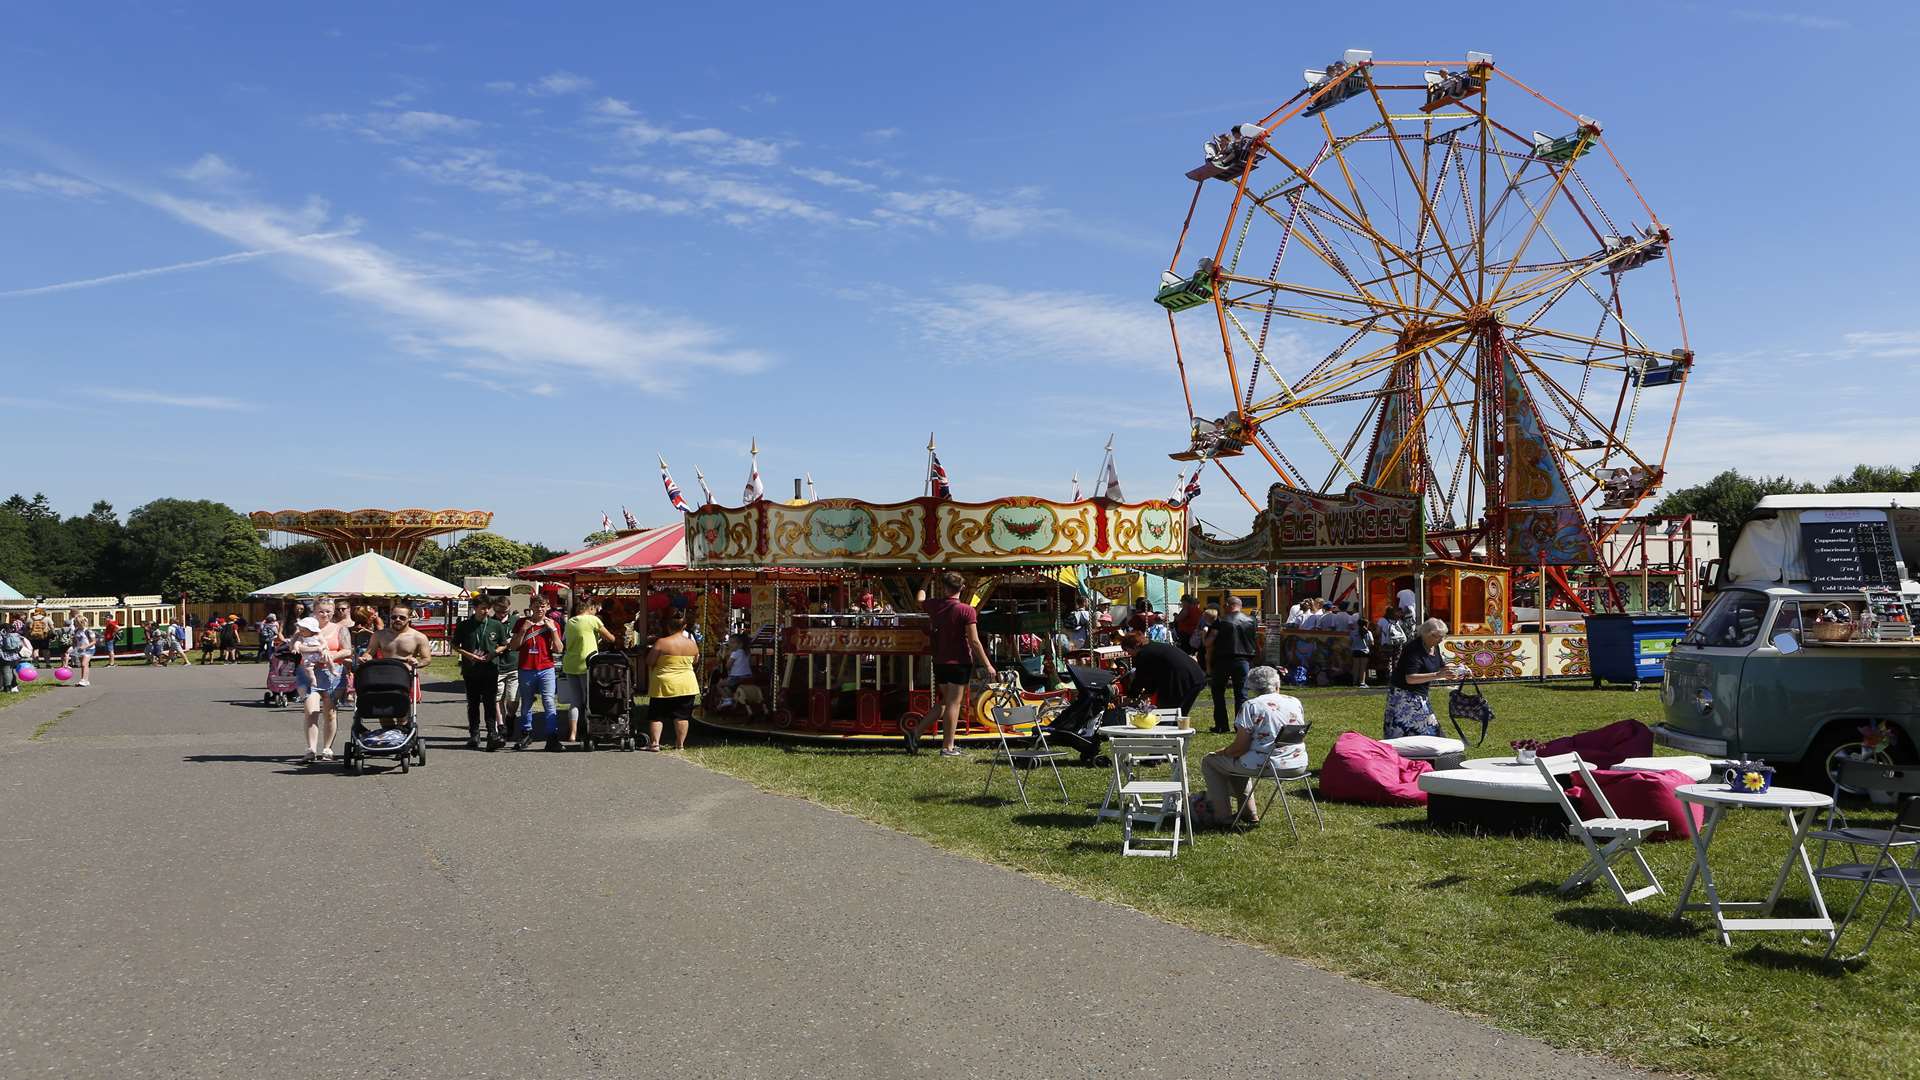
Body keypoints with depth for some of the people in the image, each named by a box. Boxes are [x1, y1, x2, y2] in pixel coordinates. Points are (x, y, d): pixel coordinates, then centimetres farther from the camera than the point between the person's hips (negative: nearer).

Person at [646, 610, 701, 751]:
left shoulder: (662, 643, -12)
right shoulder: (692, 644, 0)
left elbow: (649, 662, -6)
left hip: (664, 685, -3)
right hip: (687, 685, 3)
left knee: (656, 715, 6)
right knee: (682, 715, 9)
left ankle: (654, 743, 0)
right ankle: (680, 744, 11)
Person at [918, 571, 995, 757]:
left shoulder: (934, 606, 1)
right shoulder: (966, 610, -13)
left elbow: (920, 601, 26)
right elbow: (974, 641, -16)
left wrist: (925, 586, 48)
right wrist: (987, 665, -11)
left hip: (939, 662, 6)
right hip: (959, 663, -6)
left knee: (943, 703, 20)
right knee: (954, 703, -1)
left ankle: (916, 733, 14)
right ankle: (947, 748, 1)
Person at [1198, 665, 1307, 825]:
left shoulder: (1251, 706, -11)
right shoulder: (1295, 702, 7)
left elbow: (1240, 747, -13)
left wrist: (1222, 751, 9)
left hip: (1265, 766, -7)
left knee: (1209, 761, 14)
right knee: (1237, 760, 35)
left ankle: (1223, 816, 11)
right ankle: (1249, 812, 37)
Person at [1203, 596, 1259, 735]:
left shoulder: (1220, 621, -4)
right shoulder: (1250, 622, 6)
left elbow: (1209, 643, -9)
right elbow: (1257, 644, 12)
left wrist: (1209, 664, -2)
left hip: (1222, 660, -2)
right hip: (1243, 660, 2)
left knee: (1218, 693, 9)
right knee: (1241, 693, 6)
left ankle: (1221, 726, 6)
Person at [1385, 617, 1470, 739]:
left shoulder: (1434, 647, 6)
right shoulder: (1414, 649, -23)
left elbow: (1441, 666, 21)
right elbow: (1410, 678, -31)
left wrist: (1456, 668, 1)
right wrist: (1437, 675, -35)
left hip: (1419, 696, 10)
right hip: (1403, 695, -10)